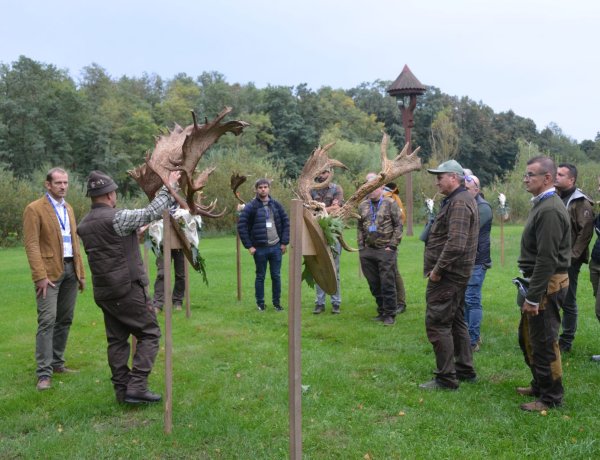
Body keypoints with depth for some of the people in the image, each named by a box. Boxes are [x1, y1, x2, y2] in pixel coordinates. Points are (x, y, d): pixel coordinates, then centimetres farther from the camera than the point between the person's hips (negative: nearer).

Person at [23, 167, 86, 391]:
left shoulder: (68, 208, 17)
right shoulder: (34, 209, -4)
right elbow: (31, 245, -10)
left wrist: (81, 272, 15)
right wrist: (40, 276, -17)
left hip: (70, 270, 7)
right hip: (50, 272, -7)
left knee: (65, 320, 10)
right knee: (47, 321, -9)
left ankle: (57, 363, 21)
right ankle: (44, 373, -7)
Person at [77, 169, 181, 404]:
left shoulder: (84, 225, 8)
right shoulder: (117, 218, -17)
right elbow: (152, 212, -14)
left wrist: (134, 233, 30)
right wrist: (170, 185, -4)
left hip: (104, 292, 8)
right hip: (128, 290, -7)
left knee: (117, 340, 13)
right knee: (149, 333, 3)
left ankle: (122, 389, 16)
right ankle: (137, 385, -3)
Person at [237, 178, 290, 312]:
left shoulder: (276, 205, 6)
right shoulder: (251, 207, -5)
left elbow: (286, 222, 10)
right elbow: (241, 226, -6)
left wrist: (284, 242, 4)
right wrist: (249, 246, -9)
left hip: (276, 247, 3)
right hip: (259, 248, -3)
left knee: (276, 276, 8)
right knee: (260, 276, 6)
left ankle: (277, 302, 20)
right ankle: (260, 303, 18)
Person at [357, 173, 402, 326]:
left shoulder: (390, 203, -2)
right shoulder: (363, 206, 11)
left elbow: (399, 225, -4)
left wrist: (392, 246, -9)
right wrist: (361, 247, 9)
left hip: (385, 250, -5)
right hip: (368, 251, 5)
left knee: (387, 284, -3)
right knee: (374, 284, 11)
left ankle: (390, 314, 8)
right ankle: (381, 311, 25)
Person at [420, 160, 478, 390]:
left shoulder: (459, 202, -18)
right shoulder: (460, 199, 17)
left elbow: (455, 243, -28)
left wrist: (438, 269, -20)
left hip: (447, 275, -11)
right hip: (456, 274, 11)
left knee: (437, 324, -6)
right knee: (456, 321, 18)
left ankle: (446, 378, 1)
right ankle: (465, 370, 28)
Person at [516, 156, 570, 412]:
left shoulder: (550, 210, -20)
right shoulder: (542, 204, 12)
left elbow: (547, 259, -24)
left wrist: (533, 297, -22)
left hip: (546, 285, -10)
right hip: (537, 282, 10)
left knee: (544, 343, 1)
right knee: (528, 338, 20)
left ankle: (551, 398, 14)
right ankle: (540, 385, 35)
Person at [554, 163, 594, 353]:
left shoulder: (580, 202, -10)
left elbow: (586, 231, -15)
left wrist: (572, 255, -15)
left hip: (568, 261, -7)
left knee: (568, 302, 4)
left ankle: (566, 341, 14)